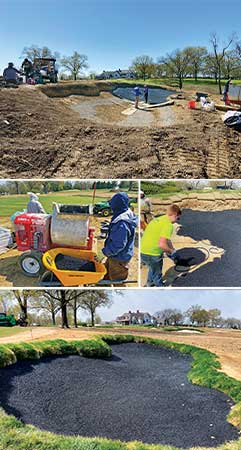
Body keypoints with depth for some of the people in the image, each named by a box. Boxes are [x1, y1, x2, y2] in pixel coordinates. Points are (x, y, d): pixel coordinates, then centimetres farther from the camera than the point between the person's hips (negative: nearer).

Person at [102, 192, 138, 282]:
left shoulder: (122, 223, -34)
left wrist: (106, 251, -19)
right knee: (105, 276, 27)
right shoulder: (127, 214, -1)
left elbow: (119, 244, -31)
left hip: (119, 259, -10)